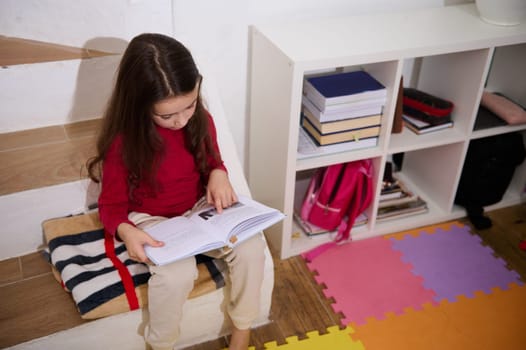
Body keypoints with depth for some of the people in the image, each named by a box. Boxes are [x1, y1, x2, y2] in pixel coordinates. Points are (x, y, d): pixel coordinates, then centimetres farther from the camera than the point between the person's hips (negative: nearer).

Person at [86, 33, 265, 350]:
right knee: (177, 275, -33)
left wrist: (218, 175, -15)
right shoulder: (123, 142, -22)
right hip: (152, 221, -4)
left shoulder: (200, 120, -10)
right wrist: (126, 231, -34)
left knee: (251, 248, -21)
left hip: (200, 208, 4)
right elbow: (112, 205, -11)